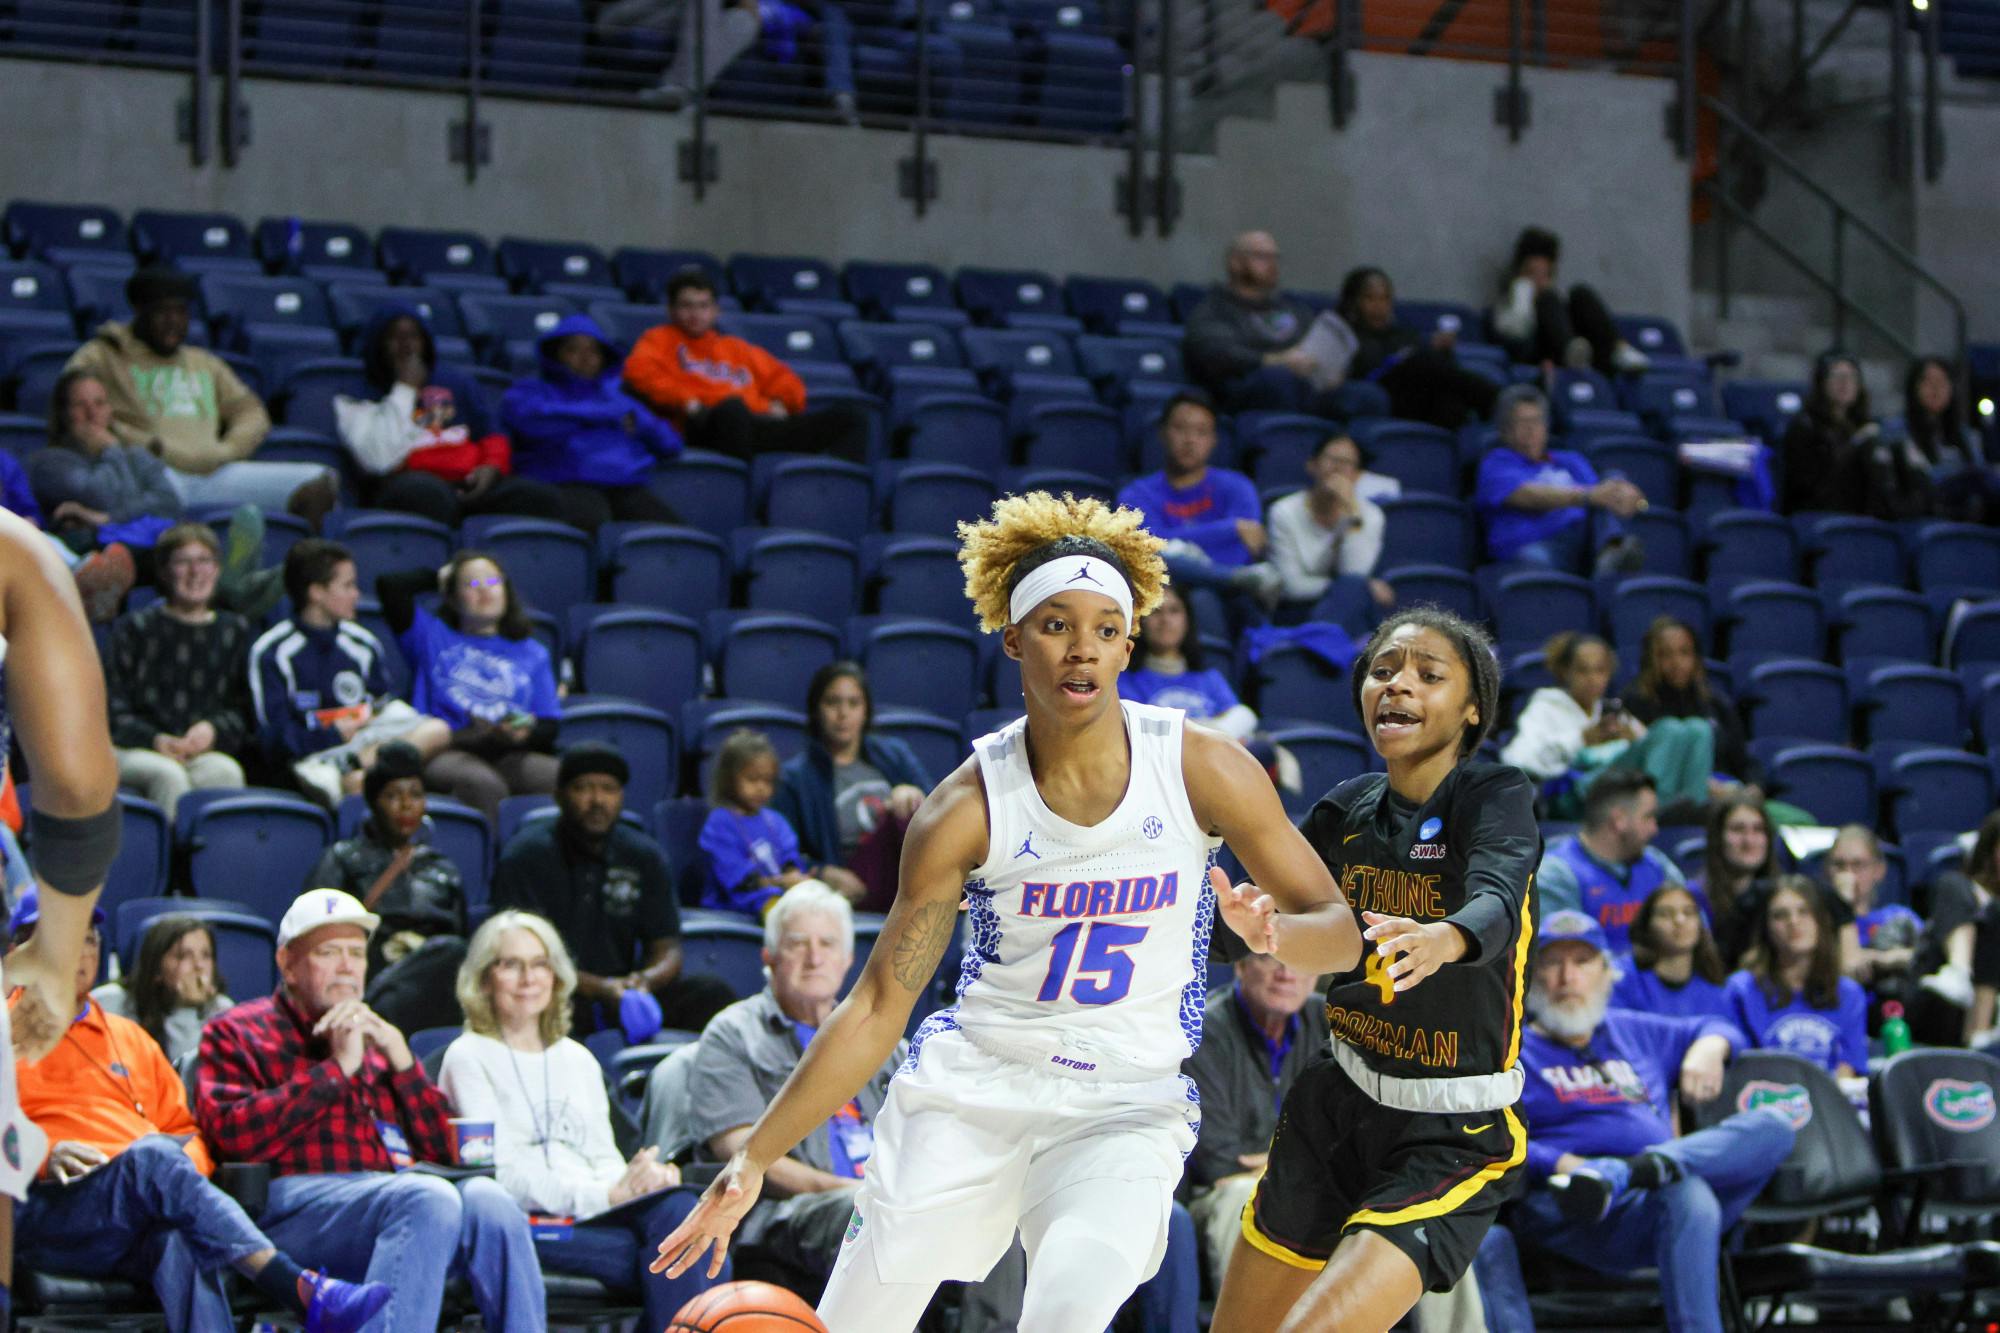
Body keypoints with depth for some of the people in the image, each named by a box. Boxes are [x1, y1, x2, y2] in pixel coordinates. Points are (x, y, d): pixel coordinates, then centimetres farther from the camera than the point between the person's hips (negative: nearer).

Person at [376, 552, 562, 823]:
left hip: (511, 754, 2)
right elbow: (389, 586, 12)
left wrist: (527, 732, -7)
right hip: (448, 752, -2)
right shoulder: (432, 636, 26)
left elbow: (551, 727, 18)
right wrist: (439, 578, 28)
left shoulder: (531, 653, 29)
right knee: (483, 785, -40)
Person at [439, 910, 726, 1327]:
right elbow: (503, 1175, -5)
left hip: (591, 1216, 6)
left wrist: (636, 1180, -7)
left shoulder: (578, 1060, 28)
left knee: (679, 1207, -31)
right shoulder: (469, 1058, 7)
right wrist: (606, 1195, -16)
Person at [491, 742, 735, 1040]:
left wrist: (646, 979, -18)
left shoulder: (645, 856, 11)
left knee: (711, 993, -20)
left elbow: (667, 947, 8)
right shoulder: (525, 856, -3)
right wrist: (596, 988, -25)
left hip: (622, 991, 4)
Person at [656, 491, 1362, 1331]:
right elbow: (877, 1009, -3)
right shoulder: (968, 810, -8)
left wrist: (1273, 935, -26)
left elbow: (1342, 932, -1)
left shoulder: (1204, 771, -8)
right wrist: (754, 1159, -8)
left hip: (1126, 1106, -1)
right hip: (971, 1082, 1)